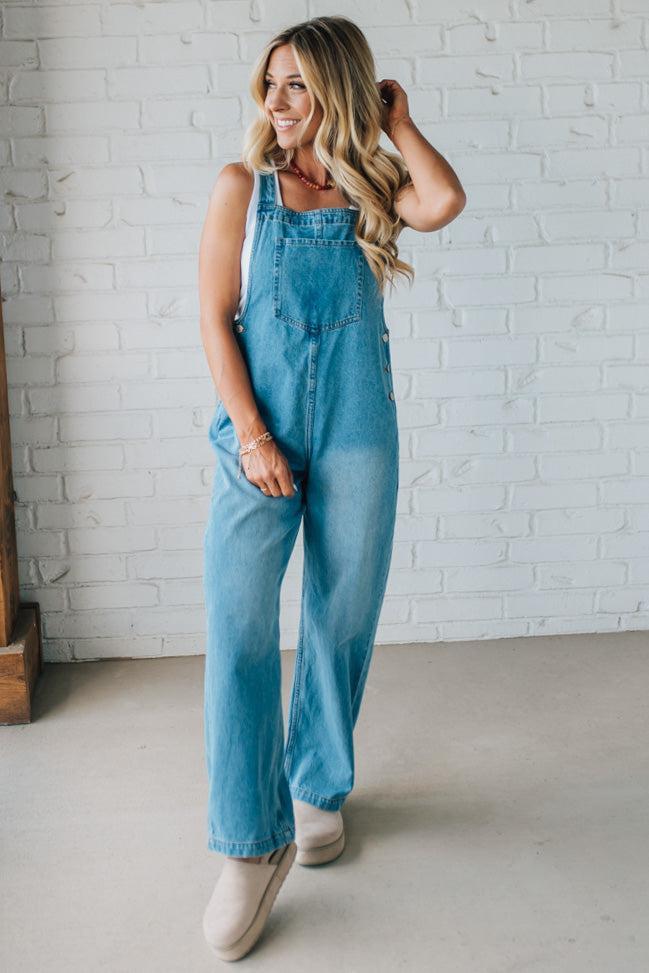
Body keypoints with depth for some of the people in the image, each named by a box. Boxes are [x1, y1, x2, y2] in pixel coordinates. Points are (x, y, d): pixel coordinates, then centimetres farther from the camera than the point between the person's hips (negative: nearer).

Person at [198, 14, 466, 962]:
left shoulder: (373, 188, 8)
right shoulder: (243, 185, 5)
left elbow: (445, 201, -15)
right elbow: (216, 318, 0)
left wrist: (398, 122, 1)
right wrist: (251, 435, -10)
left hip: (357, 427, 1)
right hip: (259, 426, -1)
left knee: (341, 621, 9)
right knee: (238, 628, -10)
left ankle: (318, 788, 30)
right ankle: (253, 843, 0)